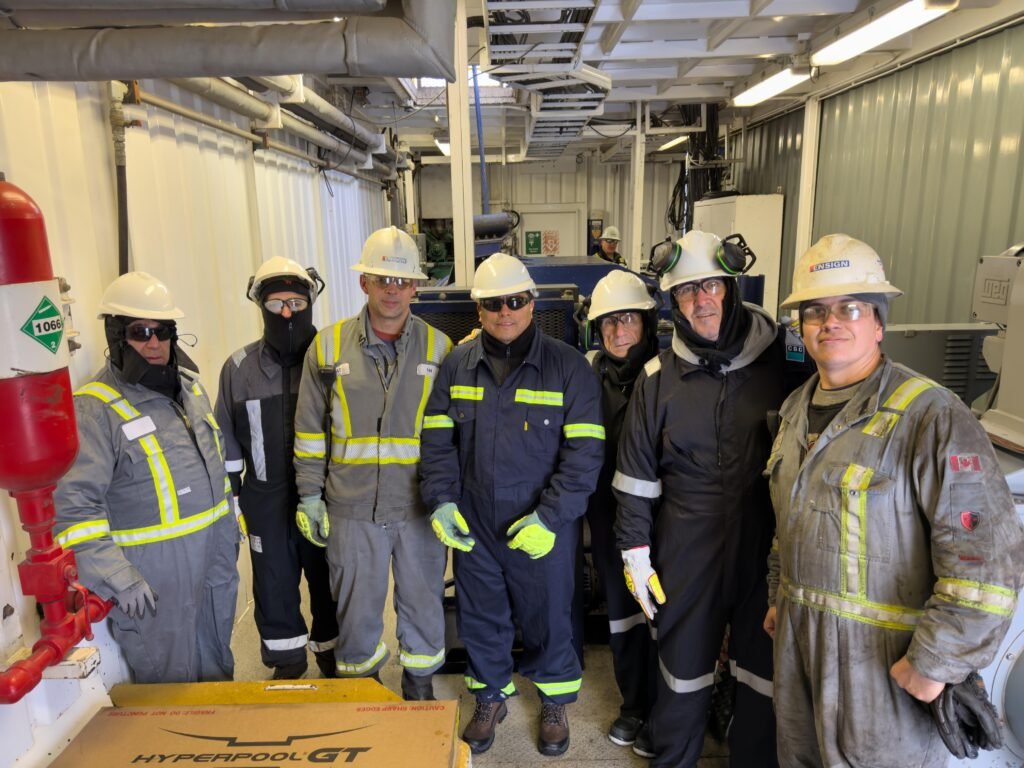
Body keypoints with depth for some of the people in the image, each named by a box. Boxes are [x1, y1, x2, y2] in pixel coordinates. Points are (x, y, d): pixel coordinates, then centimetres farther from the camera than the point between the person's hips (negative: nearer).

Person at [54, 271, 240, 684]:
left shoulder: (190, 387, 7)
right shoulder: (95, 409, -16)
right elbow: (73, 505, -21)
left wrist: (229, 534, 18)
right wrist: (118, 578, -24)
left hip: (214, 559, 7)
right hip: (154, 576, -7)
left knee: (217, 667, 24)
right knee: (170, 683, 9)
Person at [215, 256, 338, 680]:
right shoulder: (239, 367, 0)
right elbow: (227, 437, 6)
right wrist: (229, 496, 6)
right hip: (267, 501, 2)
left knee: (328, 580, 14)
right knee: (274, 583, 15)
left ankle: (331, 653, 37)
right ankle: (287, 660, 37)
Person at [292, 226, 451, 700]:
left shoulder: (437, 347, -1)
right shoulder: (329, 346, 0)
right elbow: (310, 429, 4)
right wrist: (310, 495, 2)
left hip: (420, 506, 0)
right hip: (351, 507, 0)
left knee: (422, 603, 15)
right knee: (356, 608, 14)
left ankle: (420, 687, 39)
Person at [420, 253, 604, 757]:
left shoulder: (568, 366, -9)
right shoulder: (458, 365, 1)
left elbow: (584, 451, -11)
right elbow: (437, 438, 5)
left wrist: (551, 516, -17)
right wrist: (440, 500, -7)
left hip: (543, 527, -2)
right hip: (473, 526, 3)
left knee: (548, 618, 15)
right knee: (480, 618, 18)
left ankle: (555, 702, 42)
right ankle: (490, 698, 44)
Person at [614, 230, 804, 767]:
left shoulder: (782, 359, -5)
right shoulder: (659, 376, -2)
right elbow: (636, 475, 2)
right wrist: (635, 552, 1)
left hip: (769, 545, 0)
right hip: (687, 550, 1)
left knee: (766, 670, 14)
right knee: (683, 666, 16)